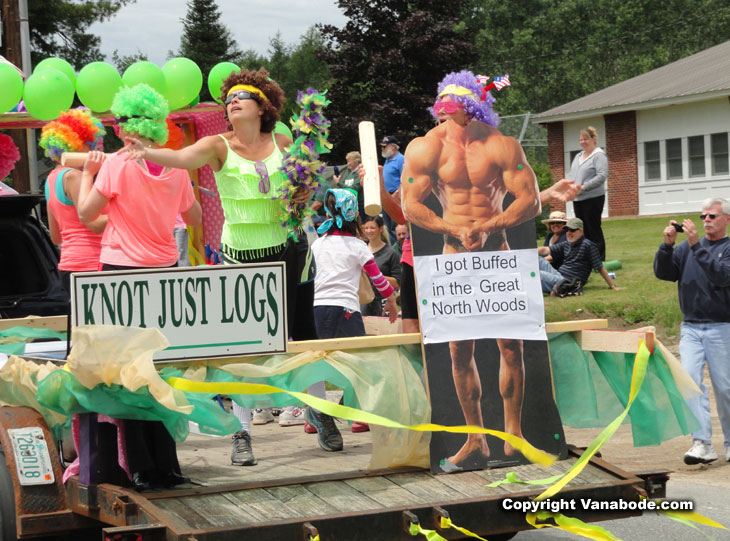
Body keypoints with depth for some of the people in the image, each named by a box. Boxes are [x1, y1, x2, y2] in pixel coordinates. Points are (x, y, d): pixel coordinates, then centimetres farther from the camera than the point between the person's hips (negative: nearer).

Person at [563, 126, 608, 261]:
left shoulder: (599, 155, -7)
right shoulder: (578, 156, 19)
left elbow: (602, 176, -17)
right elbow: (571, 174, 24)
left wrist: (584, 186, -21)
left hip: (593, 198, -8)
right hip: (577, 199, 8)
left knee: (594, 229, -6)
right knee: (583, 230, 10)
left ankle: (600, 260, -2)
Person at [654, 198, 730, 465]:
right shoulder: (687, 246, 12)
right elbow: (663, 272, 6)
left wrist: (696, 246, -22)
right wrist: (667, 244, -9)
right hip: (691, 327, 3)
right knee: (690, 379, -14)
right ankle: (702, 444, -18)